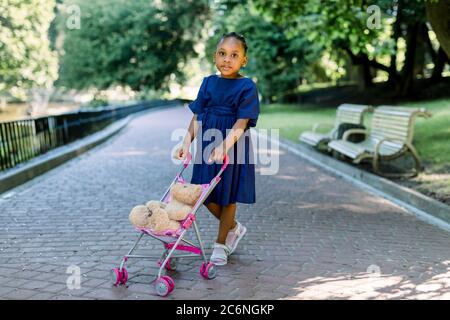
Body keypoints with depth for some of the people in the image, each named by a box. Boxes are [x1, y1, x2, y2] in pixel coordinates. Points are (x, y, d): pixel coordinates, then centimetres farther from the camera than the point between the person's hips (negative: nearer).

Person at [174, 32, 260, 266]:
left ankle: (220, 244, 25)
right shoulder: (208, 83, 5)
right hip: (207, 144, 5)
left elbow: (242, 122, -18)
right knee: (204, 194, 9)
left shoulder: (247, 86, -9)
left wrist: (224, 147, -31)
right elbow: (197, 117, 3)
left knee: (228, 195, 7)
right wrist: (186, 143, -8)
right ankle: (234, 228, 34)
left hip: (233, 146, -5)